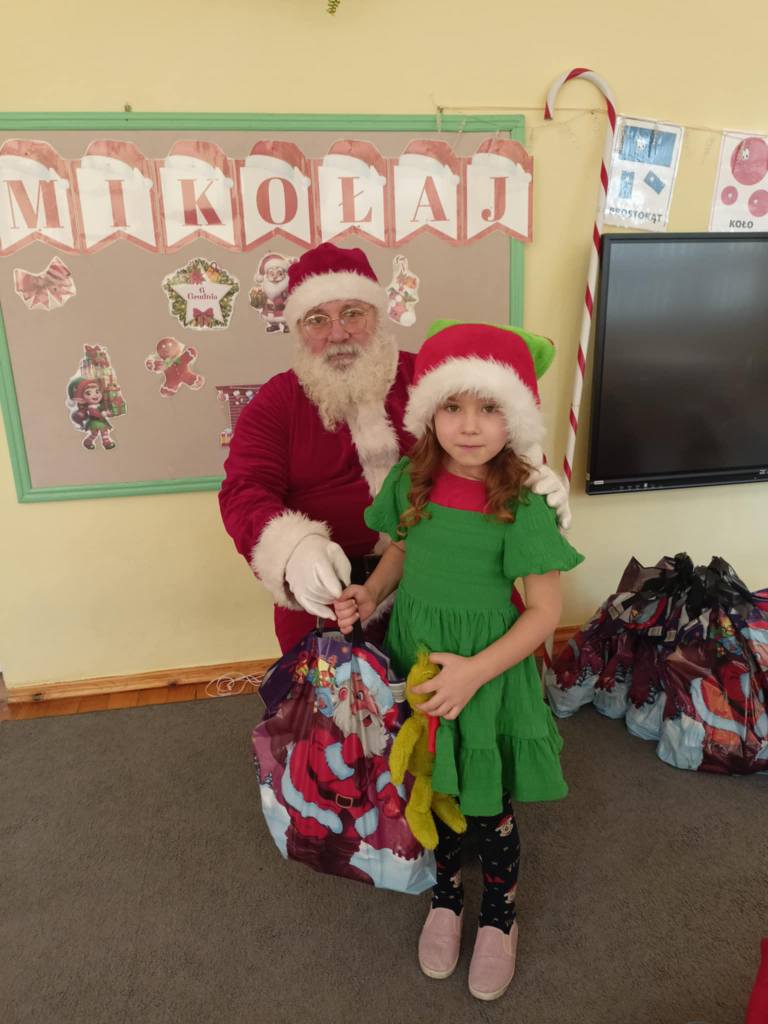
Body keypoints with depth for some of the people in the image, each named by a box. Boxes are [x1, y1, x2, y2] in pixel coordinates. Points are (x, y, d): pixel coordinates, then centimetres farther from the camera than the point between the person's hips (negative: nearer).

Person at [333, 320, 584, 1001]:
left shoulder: (522, 505, -19)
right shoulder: (410, 481, -7)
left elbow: (545, 612, -14)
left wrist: (475, 671, -22)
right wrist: (369, 594, -7)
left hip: (488, 669, -3)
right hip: (416, 655, 4)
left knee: (489, 805, 14)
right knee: (432, 790, 20)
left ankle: (499, 918, 44)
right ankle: (446, 899, 49)